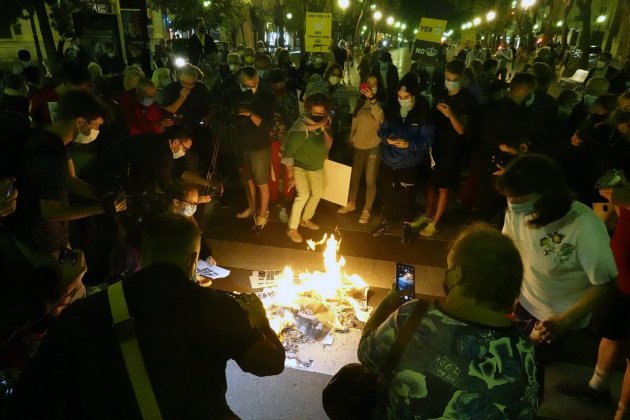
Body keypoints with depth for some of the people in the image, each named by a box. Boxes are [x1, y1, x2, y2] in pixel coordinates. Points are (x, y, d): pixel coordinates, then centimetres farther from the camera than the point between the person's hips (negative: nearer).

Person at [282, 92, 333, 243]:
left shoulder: (324, 124, -11)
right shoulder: (300, 128, -31)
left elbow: (328, 146, -4)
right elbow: (288, 153, -29)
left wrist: (325, 130, -18)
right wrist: (290, 176, -27)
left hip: (316, 167, 8)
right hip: (299, 167, -7)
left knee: (318, 193, 17)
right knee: (303, 195, -19)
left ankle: (305, 219, 40)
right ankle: (292, 229, -5)